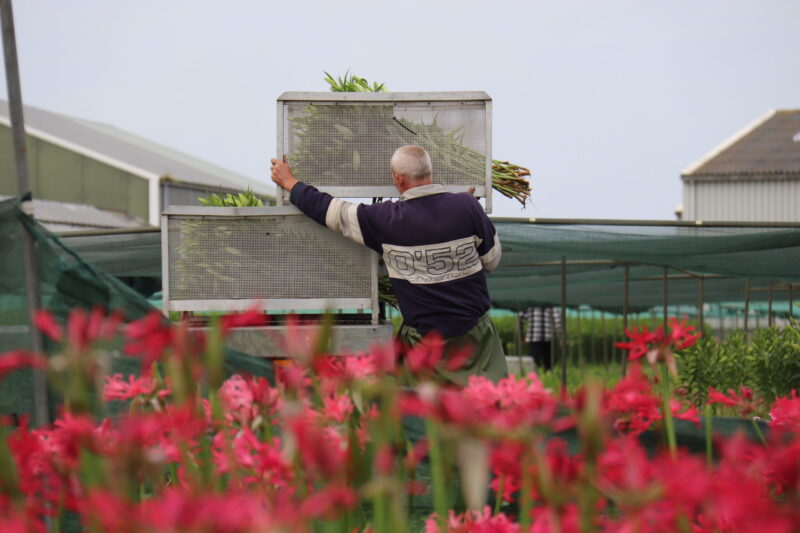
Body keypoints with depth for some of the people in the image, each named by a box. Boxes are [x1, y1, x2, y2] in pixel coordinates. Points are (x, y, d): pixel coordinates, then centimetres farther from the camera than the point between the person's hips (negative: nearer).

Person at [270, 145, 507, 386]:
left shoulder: (388, 219, -11)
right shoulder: (467, 206, -8)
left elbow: (328, 210, 0)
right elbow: (492, 260, 4)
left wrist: (289, 182, 16)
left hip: (426, 337, -1)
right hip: (477, 330, 1)